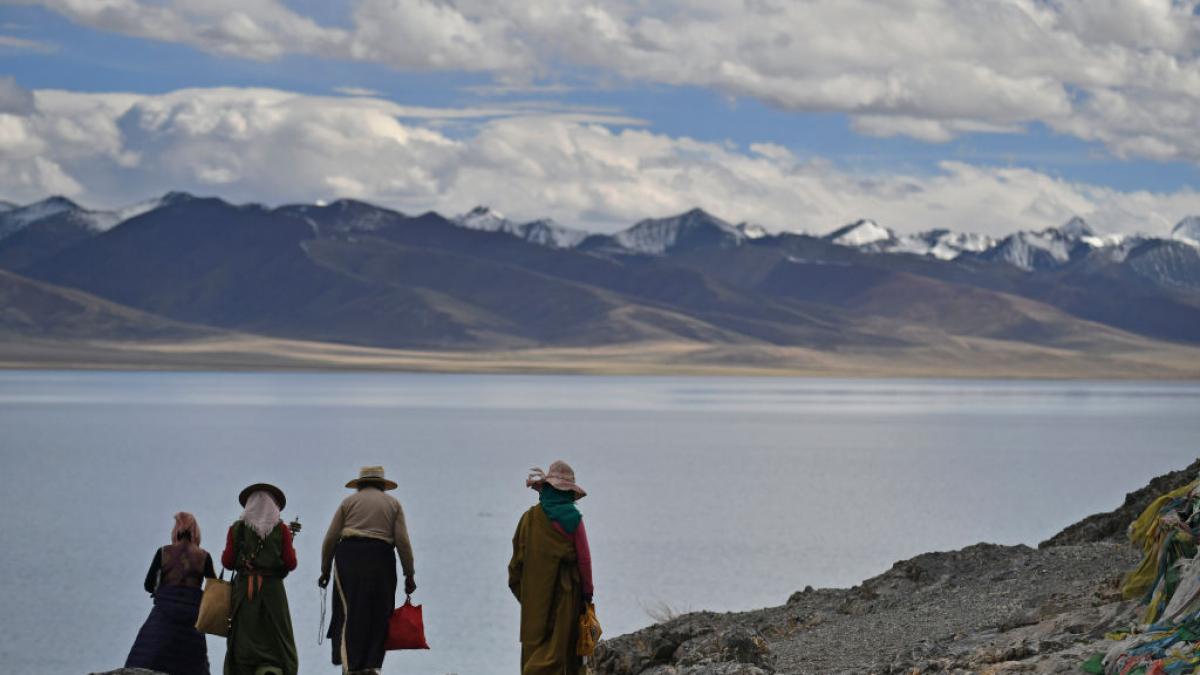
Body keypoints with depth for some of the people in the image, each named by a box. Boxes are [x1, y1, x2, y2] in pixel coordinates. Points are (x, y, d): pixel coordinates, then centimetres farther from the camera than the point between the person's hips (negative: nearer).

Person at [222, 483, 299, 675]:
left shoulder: (237, 529, 3)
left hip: (244, 589, 1)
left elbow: (227, 561, 0)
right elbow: (290, 564, -2)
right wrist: (290, 549, 17)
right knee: (277, 642, 3)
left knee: (242, 643, 6)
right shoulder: (281, 530, 1)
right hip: (272, 589, -1)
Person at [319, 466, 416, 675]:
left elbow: (330, 539, 7)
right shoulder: (393, 504, 15)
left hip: (349, 558, -1)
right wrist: (409, 574, 5)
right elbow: (402, 541, 4)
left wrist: (325, 570, 14)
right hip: (381, 561, 1)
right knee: (378, 618, 8)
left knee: (349, 615, -4)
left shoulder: (349, 501, 14)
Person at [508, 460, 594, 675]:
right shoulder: (573, 519, -9)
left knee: (534, 643, 9)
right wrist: (587, 591, 5)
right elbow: (584, 558, -6)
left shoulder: (530, 517, -2)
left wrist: (517, 585, 17)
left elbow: (518, 555, 5)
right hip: (564, 593, -3)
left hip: (534, 595, 3)